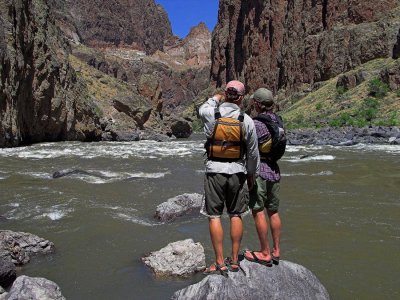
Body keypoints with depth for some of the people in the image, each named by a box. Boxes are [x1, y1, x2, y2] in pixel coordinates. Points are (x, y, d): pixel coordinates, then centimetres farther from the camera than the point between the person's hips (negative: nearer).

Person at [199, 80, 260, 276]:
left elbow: (202, 109, 22)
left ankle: (220, 263, 7)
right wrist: (251, 175, 16)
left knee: (214, 216, 4)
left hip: (214, 171, -1)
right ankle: (234, 260, 20)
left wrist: (215, 99, 39)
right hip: (237, 172, 1)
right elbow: (253, 153, 2)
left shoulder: (211, 114, -6)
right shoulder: (246, 120, -5)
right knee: (236, 215, 12)